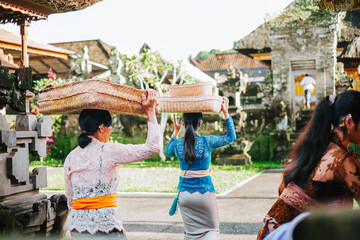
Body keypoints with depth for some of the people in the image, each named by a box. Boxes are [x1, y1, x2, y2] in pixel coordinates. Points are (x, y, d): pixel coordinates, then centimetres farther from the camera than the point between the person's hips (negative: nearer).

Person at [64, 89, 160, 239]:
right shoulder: (108, 152, -10)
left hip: (77, 227, 6)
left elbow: (70, 199, 14)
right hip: (104, 226, -6)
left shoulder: (70, 158, 7)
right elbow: (152, 147, -9)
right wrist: (150, 111, -3)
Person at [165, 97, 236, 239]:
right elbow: (231, 137, 4)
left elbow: (168, 152, 21)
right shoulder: (207, 142, -12)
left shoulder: (177, 144, -4)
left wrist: (176, 131, 22)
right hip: (204, 192, -3)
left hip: (185, 194, 3)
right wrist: (226, 113, 6)